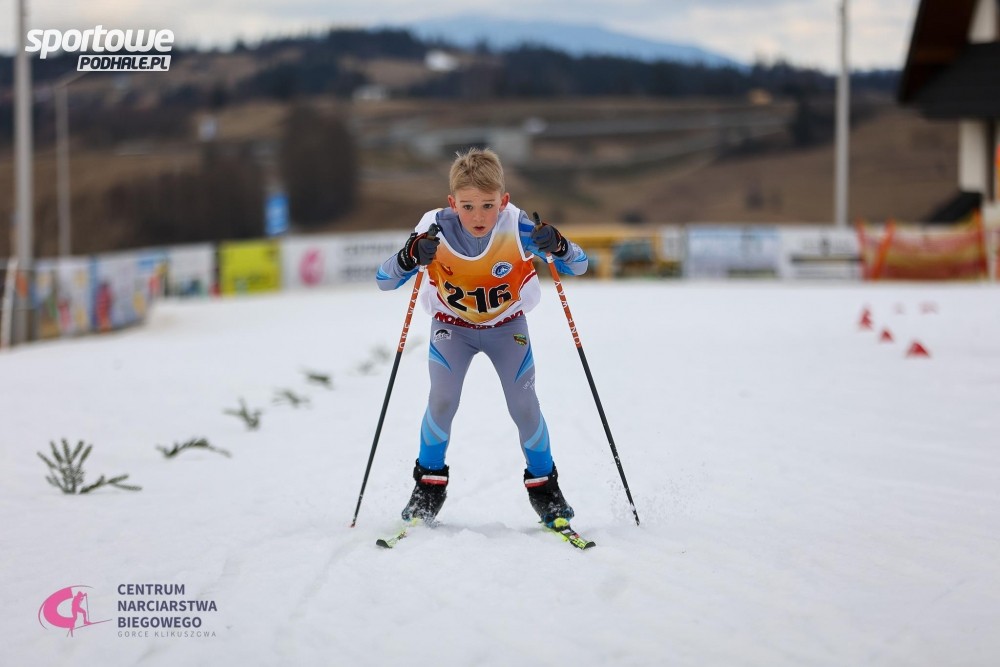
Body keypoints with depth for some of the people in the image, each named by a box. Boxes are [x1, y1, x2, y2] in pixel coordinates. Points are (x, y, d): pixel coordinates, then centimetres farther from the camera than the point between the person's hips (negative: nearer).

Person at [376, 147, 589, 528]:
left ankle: (543, 486, 14)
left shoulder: (516, 228, -28)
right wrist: (411, 257, -49)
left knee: (523, 404, -9)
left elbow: (578, 266, -23)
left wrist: (558, 247, -45)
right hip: (452, 325, 0)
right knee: (442, 400, -17)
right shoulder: (436, 231, -27)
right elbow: (384, 281, -28)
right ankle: (429, 485, 4)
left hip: (507, 325, 0)